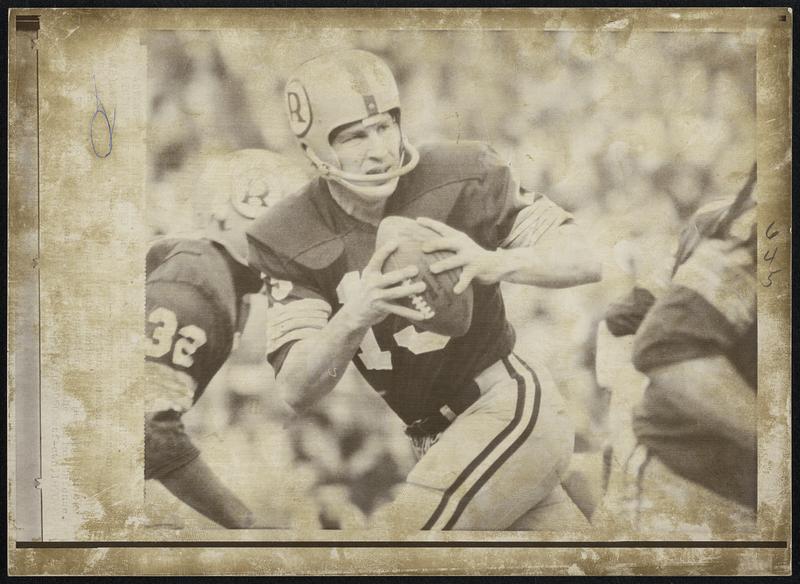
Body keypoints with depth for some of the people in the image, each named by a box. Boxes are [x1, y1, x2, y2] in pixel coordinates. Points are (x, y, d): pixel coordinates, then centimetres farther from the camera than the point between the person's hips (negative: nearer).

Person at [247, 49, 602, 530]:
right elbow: (297, 391, -14)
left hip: (511, 406, -5)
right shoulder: (292, 244, -6)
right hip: (438, 441, 5)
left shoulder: (462, 179, -12)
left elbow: (585, 262, -11)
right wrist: (355, 316, -36)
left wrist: (495, 262, -33)